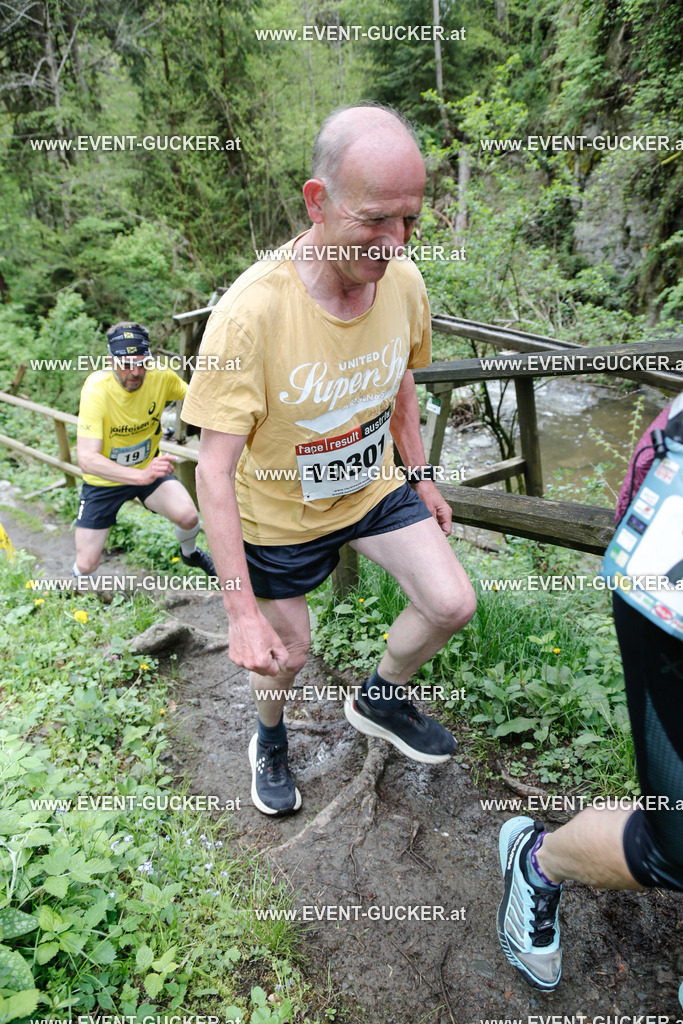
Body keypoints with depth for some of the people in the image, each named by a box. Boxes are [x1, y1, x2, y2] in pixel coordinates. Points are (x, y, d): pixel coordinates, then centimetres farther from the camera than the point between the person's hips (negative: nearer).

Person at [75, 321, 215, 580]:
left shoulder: (160, 377, -18)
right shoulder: (96, 389, -28)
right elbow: (86, 458, -35)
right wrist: (141, 476, -49)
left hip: (148, 467, 2)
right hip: (104, 479, -2)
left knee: (188, 515, -26)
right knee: (86, 565, 0)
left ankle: (189, 553, 11)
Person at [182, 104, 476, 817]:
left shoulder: (403, 280, -14)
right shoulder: (251, 311, -33)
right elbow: (214, 470, -30)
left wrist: (420, 477, 12)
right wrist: (242, 611, -30)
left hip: (375, 487, 5)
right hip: (279, 514, -4)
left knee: (452, 605, -2)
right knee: (285, 655, 12)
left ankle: (379, 702, 29)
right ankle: (269, 739, 49)